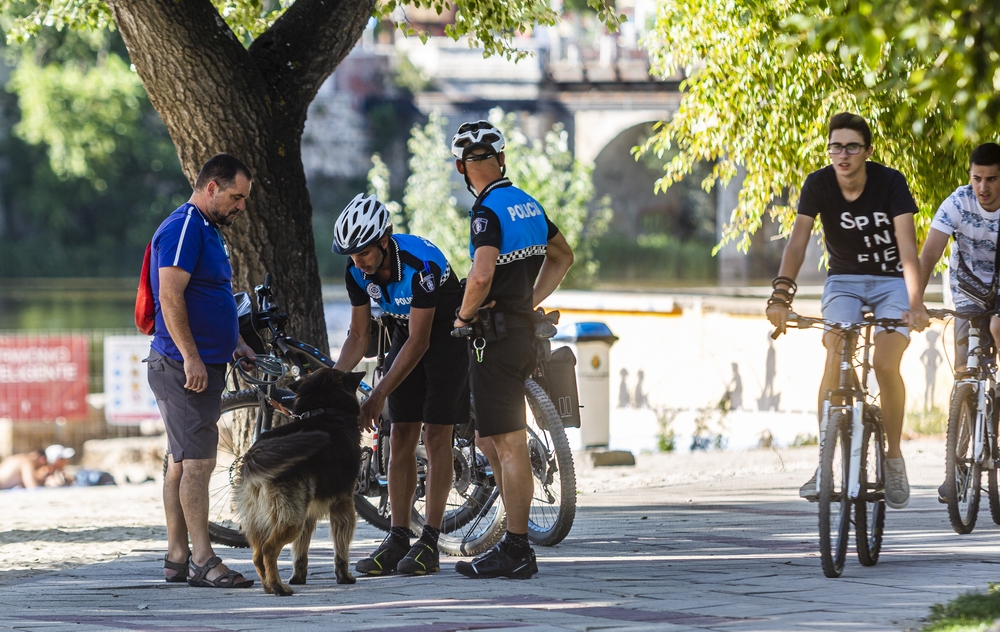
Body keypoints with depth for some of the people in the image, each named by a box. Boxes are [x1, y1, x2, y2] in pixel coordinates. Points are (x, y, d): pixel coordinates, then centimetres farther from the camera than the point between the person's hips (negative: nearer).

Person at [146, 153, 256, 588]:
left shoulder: (207, 229, 19)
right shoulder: (183, 229, -14)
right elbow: (171, 298, -22)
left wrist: (234, 343, 21)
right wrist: (191, 357, -24)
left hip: (203, 366, 10)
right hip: (186, 367, -10)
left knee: (183, 462, 10)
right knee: (197, 461, -12)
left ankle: (177, 558, 12)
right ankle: (203, 562, -14)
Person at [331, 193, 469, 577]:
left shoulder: (421, 264, -35)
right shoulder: (357, 272, -15)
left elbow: (419, 342, -31)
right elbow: (359, 336, -4)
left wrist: (378, 396, -31)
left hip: (448, 334, -6)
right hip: (406, 335, 6)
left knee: (435, 437, -10)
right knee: (400, 437, -1)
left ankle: (430, 542, -8)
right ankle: (398, 539, 0)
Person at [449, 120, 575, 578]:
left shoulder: (488, 211, -15)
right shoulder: (528, 204, 11)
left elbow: (482, 274, -30)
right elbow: (563, 256, 26)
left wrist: (464, 315, -13)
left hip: (497, 335, -8)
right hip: (524, 329, 8)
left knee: (509, 445, -6)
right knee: (488, 438, 16)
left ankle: (516, 553, -4)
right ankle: (515, 537, 17)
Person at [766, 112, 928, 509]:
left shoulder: (890, 183, -20)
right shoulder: (819, 185, -14)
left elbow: (908, 248, -28)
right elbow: (797, 242, -22)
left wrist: (916, 303, -42)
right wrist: (781, 295, -38)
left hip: (891, 281, -2)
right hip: (844, 280, 2)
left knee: (885, 362, -22)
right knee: (836, 357, -23)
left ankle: (894, 458, -1)